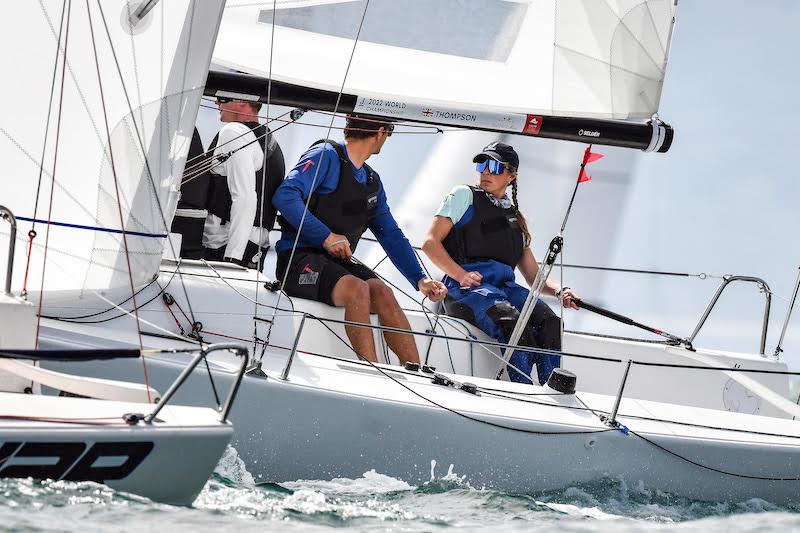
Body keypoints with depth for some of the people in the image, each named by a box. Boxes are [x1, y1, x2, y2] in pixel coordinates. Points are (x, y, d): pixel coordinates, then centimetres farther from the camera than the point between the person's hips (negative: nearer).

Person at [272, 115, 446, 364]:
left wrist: (420, 279, 7)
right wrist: (326, 236, -21)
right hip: (299, 259, -7)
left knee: (382, 292, -22)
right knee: (357, 289, -33)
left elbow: (391, 235, 20)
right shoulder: (327, 156, -6)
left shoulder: (372, 181, 19)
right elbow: (285, 196, -19)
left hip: (340, 260, 7)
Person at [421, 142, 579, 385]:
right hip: (467, 288, -5)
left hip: (505, 285, 5)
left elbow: (534, 276, 27)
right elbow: (430, 242, 4)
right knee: (514, 324, -35)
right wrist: (461, 275, -11)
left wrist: (561, 291, 4)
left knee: (549, 321, -26)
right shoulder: (465, 196, 16)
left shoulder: (515, 218, 30)